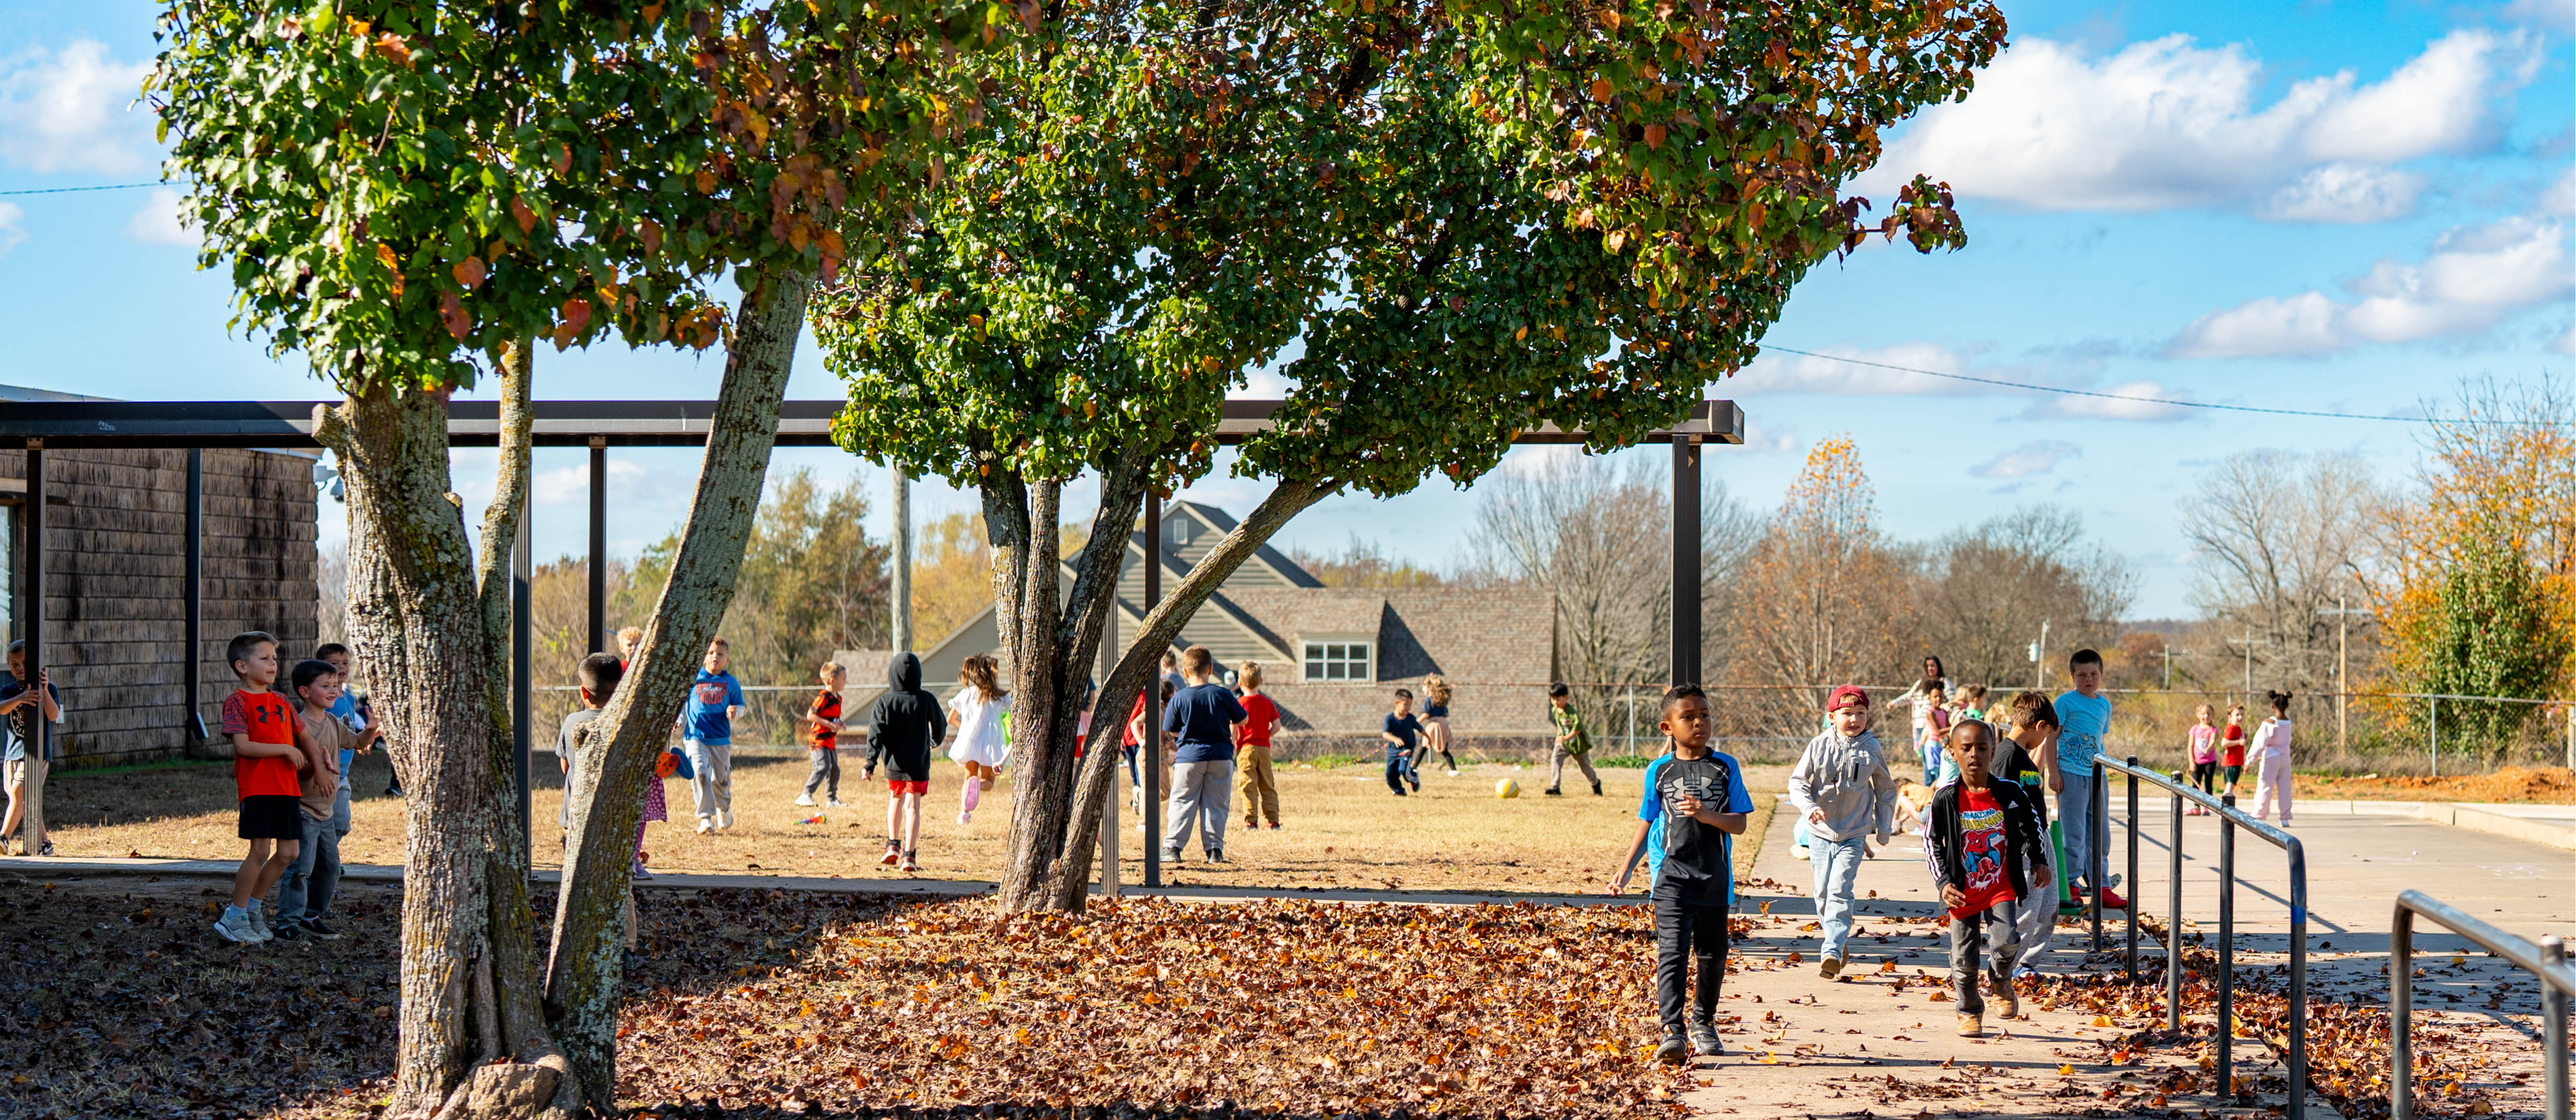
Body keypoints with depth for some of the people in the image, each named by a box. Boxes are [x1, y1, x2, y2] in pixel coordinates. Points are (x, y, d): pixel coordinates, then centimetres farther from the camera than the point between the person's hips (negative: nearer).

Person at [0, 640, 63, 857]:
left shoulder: (49, 688, -2)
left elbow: (53, 716, -17)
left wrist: (45, 691, -29)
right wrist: (20, 699, -36)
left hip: (37, 752, -5)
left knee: (19, 791, -20)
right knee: (26, 801, 10)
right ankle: (44, 843, 21)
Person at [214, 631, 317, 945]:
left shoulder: (281, 703, 16)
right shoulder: (238, 701, -5)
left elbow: (303, 736, 29)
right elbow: (242, 746, -15)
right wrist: (285, 749, -14)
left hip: (287, 787, 7)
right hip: (256, 787, -7)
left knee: (288, 853, 5)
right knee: (260, 850, -10)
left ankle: (251, 909, 20)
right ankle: (235, 917, 2)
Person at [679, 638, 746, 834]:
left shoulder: (731, 683, 4)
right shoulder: (693, 678, 2)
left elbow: (739, 706, 9)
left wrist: (734, 712, -12)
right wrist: (678, 720, 2)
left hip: (721, 739, 1)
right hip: (695, 736, -1)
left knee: (721, 779, 13)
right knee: (700, 773, -20)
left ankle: (724, 809, 43)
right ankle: (705, 818, -17)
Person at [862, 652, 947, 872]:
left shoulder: (885, 701, -5)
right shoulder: (926, 700, -5)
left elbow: (876, 734, -9)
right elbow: (940, 726, 9)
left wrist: (870, 763, -8)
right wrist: (935, 741, 31)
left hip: (893, 762, 2)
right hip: (918, 763, -2)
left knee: (895, 799, 24)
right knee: (912, 806, -3)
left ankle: (893, 845, 22)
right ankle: (909, 855, -10)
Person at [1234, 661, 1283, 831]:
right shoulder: (1267, 703, 5)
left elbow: (1234, 728, -9)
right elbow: (1277, 726, 2)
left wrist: (1232, 751, -2)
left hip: (1246, 748, -3)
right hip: (1264, 748, 3)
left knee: (1249, 786, -3)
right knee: (1268, 786, 10)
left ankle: (1251, 822, -7)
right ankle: (1273, 820, 9)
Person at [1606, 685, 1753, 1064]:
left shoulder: (1726, 767, 3)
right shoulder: (1660, 771, 5)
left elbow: (1739, 825, -1)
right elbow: (1646, 826, 13)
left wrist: (1706, 814, -20)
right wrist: (1624, 871, 11)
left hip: (1715, 877, 1)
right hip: (1671, 876, -1)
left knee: (1712, 955, 12)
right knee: (1673, 952, -15)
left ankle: (1703, 1024, 32)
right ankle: (1672, 1033, -20)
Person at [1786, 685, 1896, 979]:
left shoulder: (1872, 749, 0)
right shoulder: (1819, 746, -3)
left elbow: (1886, 790, 13)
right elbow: (1797, 781, -3)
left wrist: (1884, 828, 12)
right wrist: (1809, 807, -21)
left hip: (1853, 835, -2)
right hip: (1820, 832, 2)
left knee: (1840, 891, -15)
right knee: (1823, 893, 9)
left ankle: (1831, 952, -19)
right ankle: (1838, 939, 31)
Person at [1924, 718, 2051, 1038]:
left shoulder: (2010, 793, -5)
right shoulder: (1946, 798, -8)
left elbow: (2031, 828, 13)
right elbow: (1931, 843, 0)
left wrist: (2039, 861, 5)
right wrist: (1944, 882, -7)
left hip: (2001, 886, 0)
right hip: (1963, 891, 0)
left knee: (2006, 941, -20)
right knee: (1964, 958, 5)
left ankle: (2001, 983, 13)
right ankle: (1970, 1012, 28)